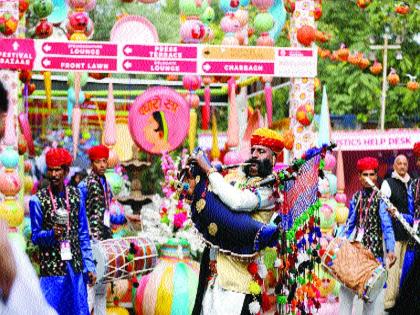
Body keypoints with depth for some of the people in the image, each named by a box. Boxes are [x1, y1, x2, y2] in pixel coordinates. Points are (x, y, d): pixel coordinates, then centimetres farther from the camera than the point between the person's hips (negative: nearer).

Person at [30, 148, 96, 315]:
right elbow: (35, 237, 1)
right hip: (51, 270, -3)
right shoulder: (38, 200, -4)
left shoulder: (75, 195, 7)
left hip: (75, 268, 3)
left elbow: (83, 234, 10)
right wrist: (52, 234, -20)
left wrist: (89, 266, 6)